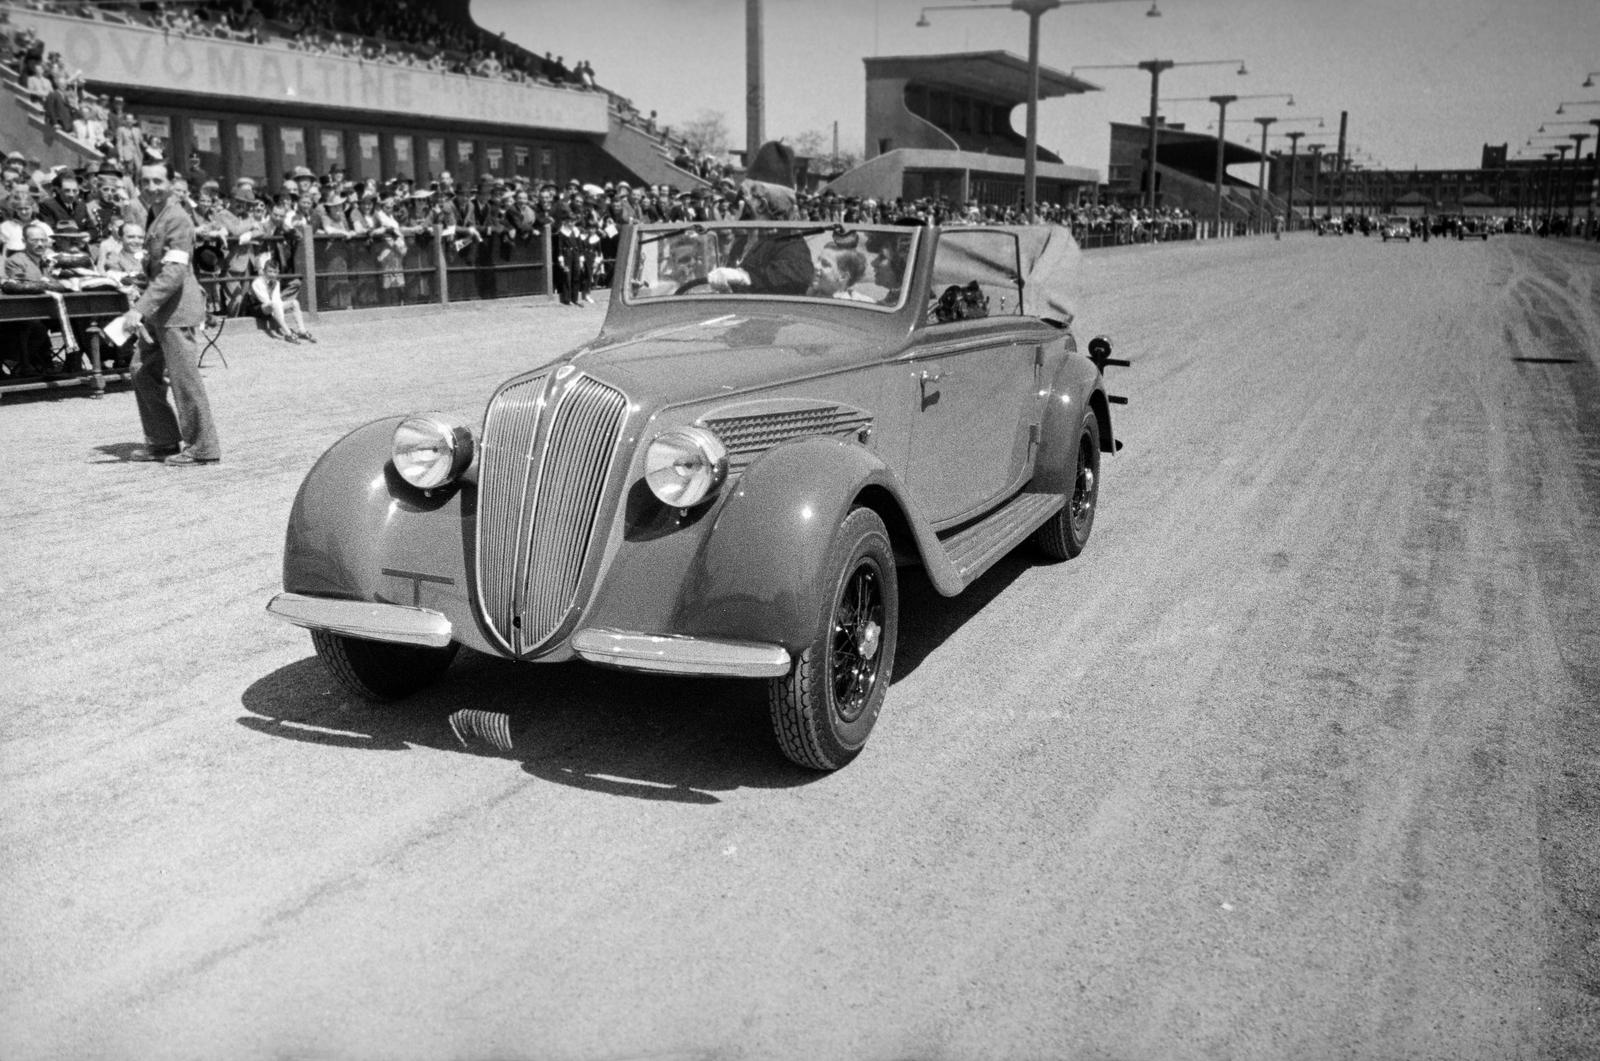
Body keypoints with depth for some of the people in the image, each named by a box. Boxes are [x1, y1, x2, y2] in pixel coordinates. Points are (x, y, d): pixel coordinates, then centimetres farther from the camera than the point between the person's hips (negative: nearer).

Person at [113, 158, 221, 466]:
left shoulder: (177, 219, -15)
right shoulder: (155, 217, 16)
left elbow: (174, 273, -25)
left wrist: (139, 309, -30)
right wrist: (143, 311, 21)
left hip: (177, 310, -10)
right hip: (159, 312, 10)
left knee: (184, 378, -7)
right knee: (145, 377, 14)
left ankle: (202, 448, -1)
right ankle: (163, 441, 24)